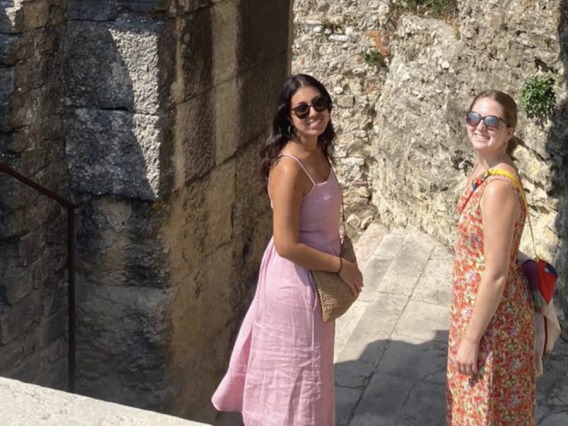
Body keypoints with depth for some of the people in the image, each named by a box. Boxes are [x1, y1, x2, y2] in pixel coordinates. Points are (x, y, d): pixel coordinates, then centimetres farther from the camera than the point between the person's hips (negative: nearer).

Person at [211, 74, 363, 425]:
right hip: (296, 281, -9)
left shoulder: (319, 152, 1)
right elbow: (287, 245, -27)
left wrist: (339, 261, 8)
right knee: (298, 370, 8)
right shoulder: (289, 166, -26)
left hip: (315, 277, 9)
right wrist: (342, 266, -18)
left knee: (304, 368, 24)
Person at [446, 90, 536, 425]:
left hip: (493, 315, -9)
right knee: (474, 397, 25)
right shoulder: (484, 170, 1)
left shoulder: (498, 187, -28)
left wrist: (471, 339, -19)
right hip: (476, 303, 9)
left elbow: (496, 275, -25)